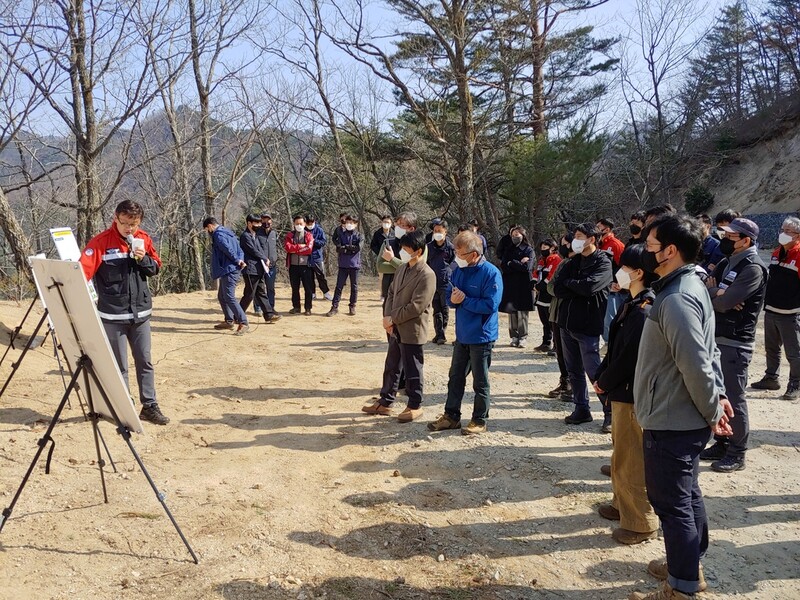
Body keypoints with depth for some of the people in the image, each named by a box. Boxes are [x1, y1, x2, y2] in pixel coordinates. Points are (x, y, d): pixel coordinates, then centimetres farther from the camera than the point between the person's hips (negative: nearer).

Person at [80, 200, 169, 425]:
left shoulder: (143, 239, 3)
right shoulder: (101, 242, -10)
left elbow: (156, 268, 9)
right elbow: (84, 269, -18)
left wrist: (143, 258, -11)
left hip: (140, 312, 4)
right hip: (113, 315, -4)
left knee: (145, 362, 9)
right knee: (118, 366, 5)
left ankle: (150, 406, 18)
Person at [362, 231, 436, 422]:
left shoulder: (426, 275, -19)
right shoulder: (402, 268, 8)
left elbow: (416, 306, -22)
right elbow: (391, 293, 12)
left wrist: (392, 319, -16)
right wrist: (387, 316, -3)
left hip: (412, 331, -8)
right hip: (395, 329, 8)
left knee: (412, 371, 5)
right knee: (391, 367, 17)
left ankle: (415, 406, 20)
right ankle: (385, 402, 29)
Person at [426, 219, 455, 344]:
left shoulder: (450, 247, -4)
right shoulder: (429, 246, 7)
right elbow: (425, 263, 14)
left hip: (445, 282, -4)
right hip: (433, 282, 4)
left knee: (445, 308, 1)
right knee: (436, 309, 7)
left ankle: (442, 334, 7)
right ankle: (439, 333, 13)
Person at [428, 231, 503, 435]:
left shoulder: (491, 273, -17)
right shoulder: (459, 270, 3)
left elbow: (490, 305, -23)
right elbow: (450, 295, 11)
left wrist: (464, 300, -19)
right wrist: (452, 299, -13)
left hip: (481, 336, -7)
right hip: (462, 334, 7)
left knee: (480, 382, 7)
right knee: (455, 377, 15)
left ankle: (480, 421, 20)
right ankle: (451, 416, 27)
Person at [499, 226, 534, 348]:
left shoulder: (529, 250, 2)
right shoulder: (508, 250, 14)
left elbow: (527, 267, -12)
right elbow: (503, 267, 1)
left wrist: (511, 263, -3)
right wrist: (518, 264, -8)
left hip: (523, 286, -3)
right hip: (510, 286, 4)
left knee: (522, 313, -5)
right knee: (511, 312, 2)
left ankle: (523, 338, 0)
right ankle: (514, 337, 9)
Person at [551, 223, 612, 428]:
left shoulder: (603, 262, -7)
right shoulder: (574, 261, 13)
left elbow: (589, 286, -23)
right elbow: (556, 286, 1)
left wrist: (568, 282, -6)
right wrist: (578, 288, -13)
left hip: (588, 326, -7)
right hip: (567, 323, 7)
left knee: (594, 371, -4)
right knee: (574, 371, 13)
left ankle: (610, 412, 9)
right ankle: (581, 409, 25)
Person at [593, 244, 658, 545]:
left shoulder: (644, 310, -22)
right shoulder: (632, 304, 9)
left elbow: (629, 356, -22)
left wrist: (604, 382, -9)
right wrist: (602, 376, 3)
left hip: (633, 395, -10)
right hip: (622, 391, 10)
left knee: (631, 459, 1)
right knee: (622, 454, 22)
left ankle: (642, 523, 15)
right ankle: (623, 504, 38)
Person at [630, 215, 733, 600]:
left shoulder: (676, 300, -25)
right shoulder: (688, 287, 10)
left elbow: (697, 364, -26)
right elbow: (708, 352, 15)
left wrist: (712, 410, -14)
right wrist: (719, 394, 9)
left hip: (671, 423, -10)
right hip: (684, 419, 10)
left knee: (672, 503, 3)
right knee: (686, 494, 23)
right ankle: (690, 565, 40)